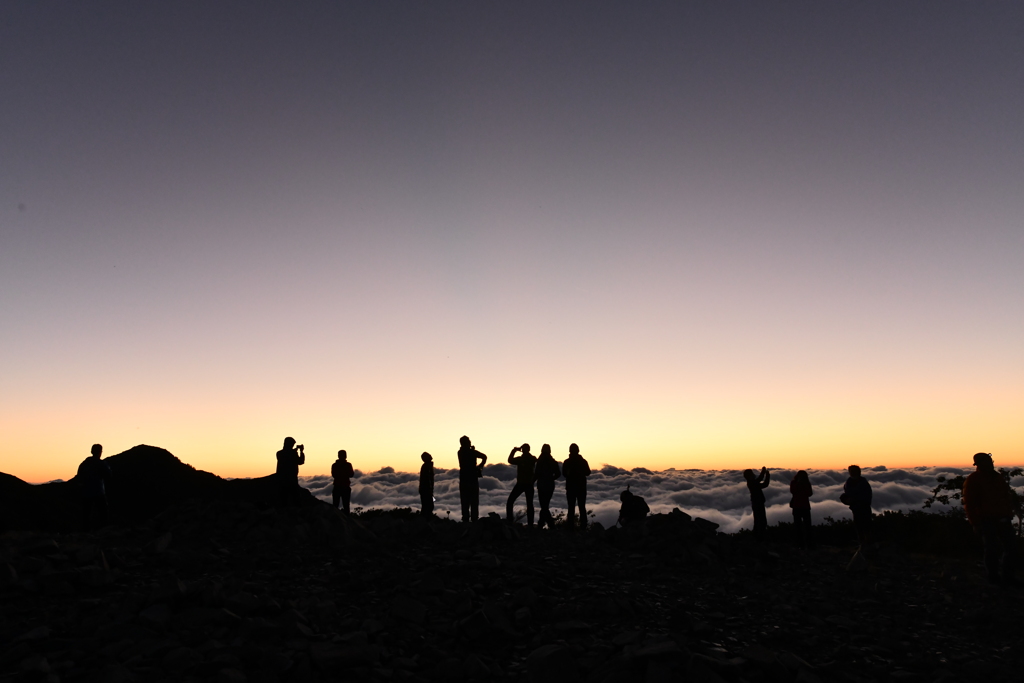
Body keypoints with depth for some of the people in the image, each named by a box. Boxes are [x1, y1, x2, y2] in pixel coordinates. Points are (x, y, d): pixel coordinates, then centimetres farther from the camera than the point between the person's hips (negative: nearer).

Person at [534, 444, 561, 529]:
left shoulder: (540, 461, -12)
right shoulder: (553, 462, 4)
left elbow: (536, 474, -16)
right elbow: (558, 474, 4)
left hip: (542, 485, -5)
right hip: (550, 485, 6)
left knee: (544, 506, -2)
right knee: (545, 505, 16)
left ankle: (551, 524, -11)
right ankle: (541, 523, 23)